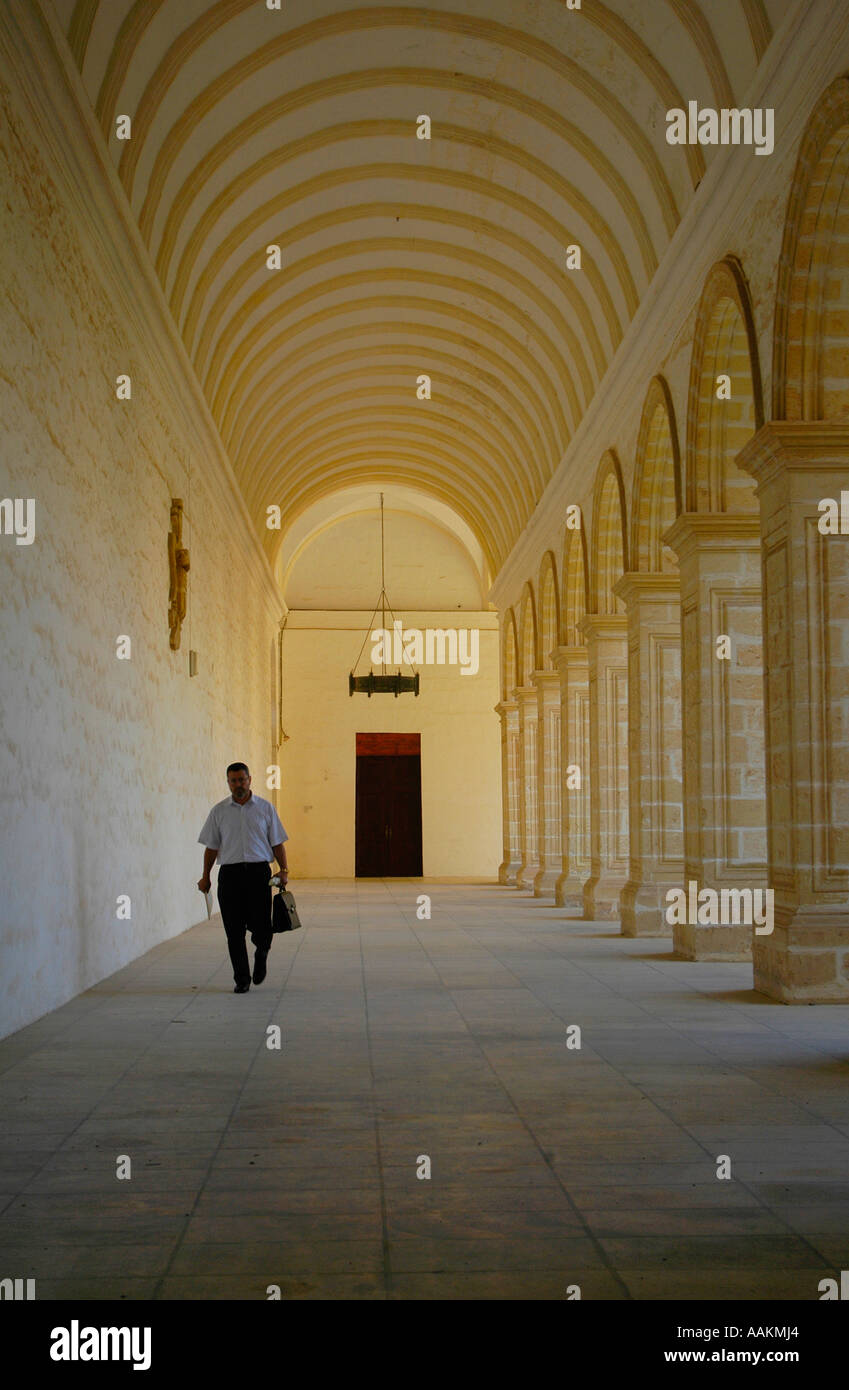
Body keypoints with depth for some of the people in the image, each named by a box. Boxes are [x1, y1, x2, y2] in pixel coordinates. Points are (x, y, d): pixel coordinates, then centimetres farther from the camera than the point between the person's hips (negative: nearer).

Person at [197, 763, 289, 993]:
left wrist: (284, 869, -4)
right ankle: (242, 979, 11)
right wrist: (205, 876, 6)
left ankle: (261, 955, 28)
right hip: (229, 873, 1)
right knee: (234, 931, 0)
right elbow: (211, 847, 11)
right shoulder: (219, 811, 8)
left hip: (258, 872, -1)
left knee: (261, 927, -5)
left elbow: (277, 843, 9)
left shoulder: (265, 808, 7)